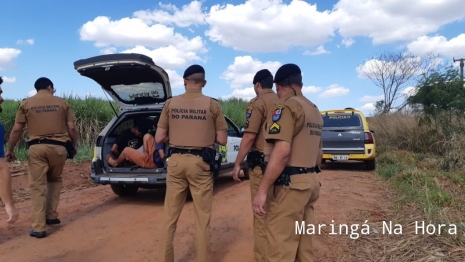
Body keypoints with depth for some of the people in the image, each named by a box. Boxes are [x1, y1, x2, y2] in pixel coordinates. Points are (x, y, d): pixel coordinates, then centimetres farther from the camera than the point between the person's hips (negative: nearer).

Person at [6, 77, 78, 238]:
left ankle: (38, 227, 2)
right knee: (54, 180, 22)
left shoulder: (26, 103, 7)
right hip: (58, 147, 1)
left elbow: (16, 130, 3)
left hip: (37, 147, -1)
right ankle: (51, 216, 23)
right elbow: (71, 128, 6)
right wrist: (74, 146, 20)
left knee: (38, 186, 2)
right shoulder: (62, 102, 8)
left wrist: (10, 150, 14)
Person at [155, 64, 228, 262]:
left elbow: (159, 138, 3)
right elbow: (222, 140, -1)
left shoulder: (170, 103, 3)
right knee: (203, 218, 9)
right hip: (200, 162, -2)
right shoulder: (213, 105, -2)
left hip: (176, 161, 2)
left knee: (170, 216, 14)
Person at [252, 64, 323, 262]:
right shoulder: (315, 110, 16)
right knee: (303, 244, 16)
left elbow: (282, 151, -23)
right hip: (310, 182, 9)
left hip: (289, 184, -9)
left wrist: (262, 190, -22)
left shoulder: (286, 106, -12)